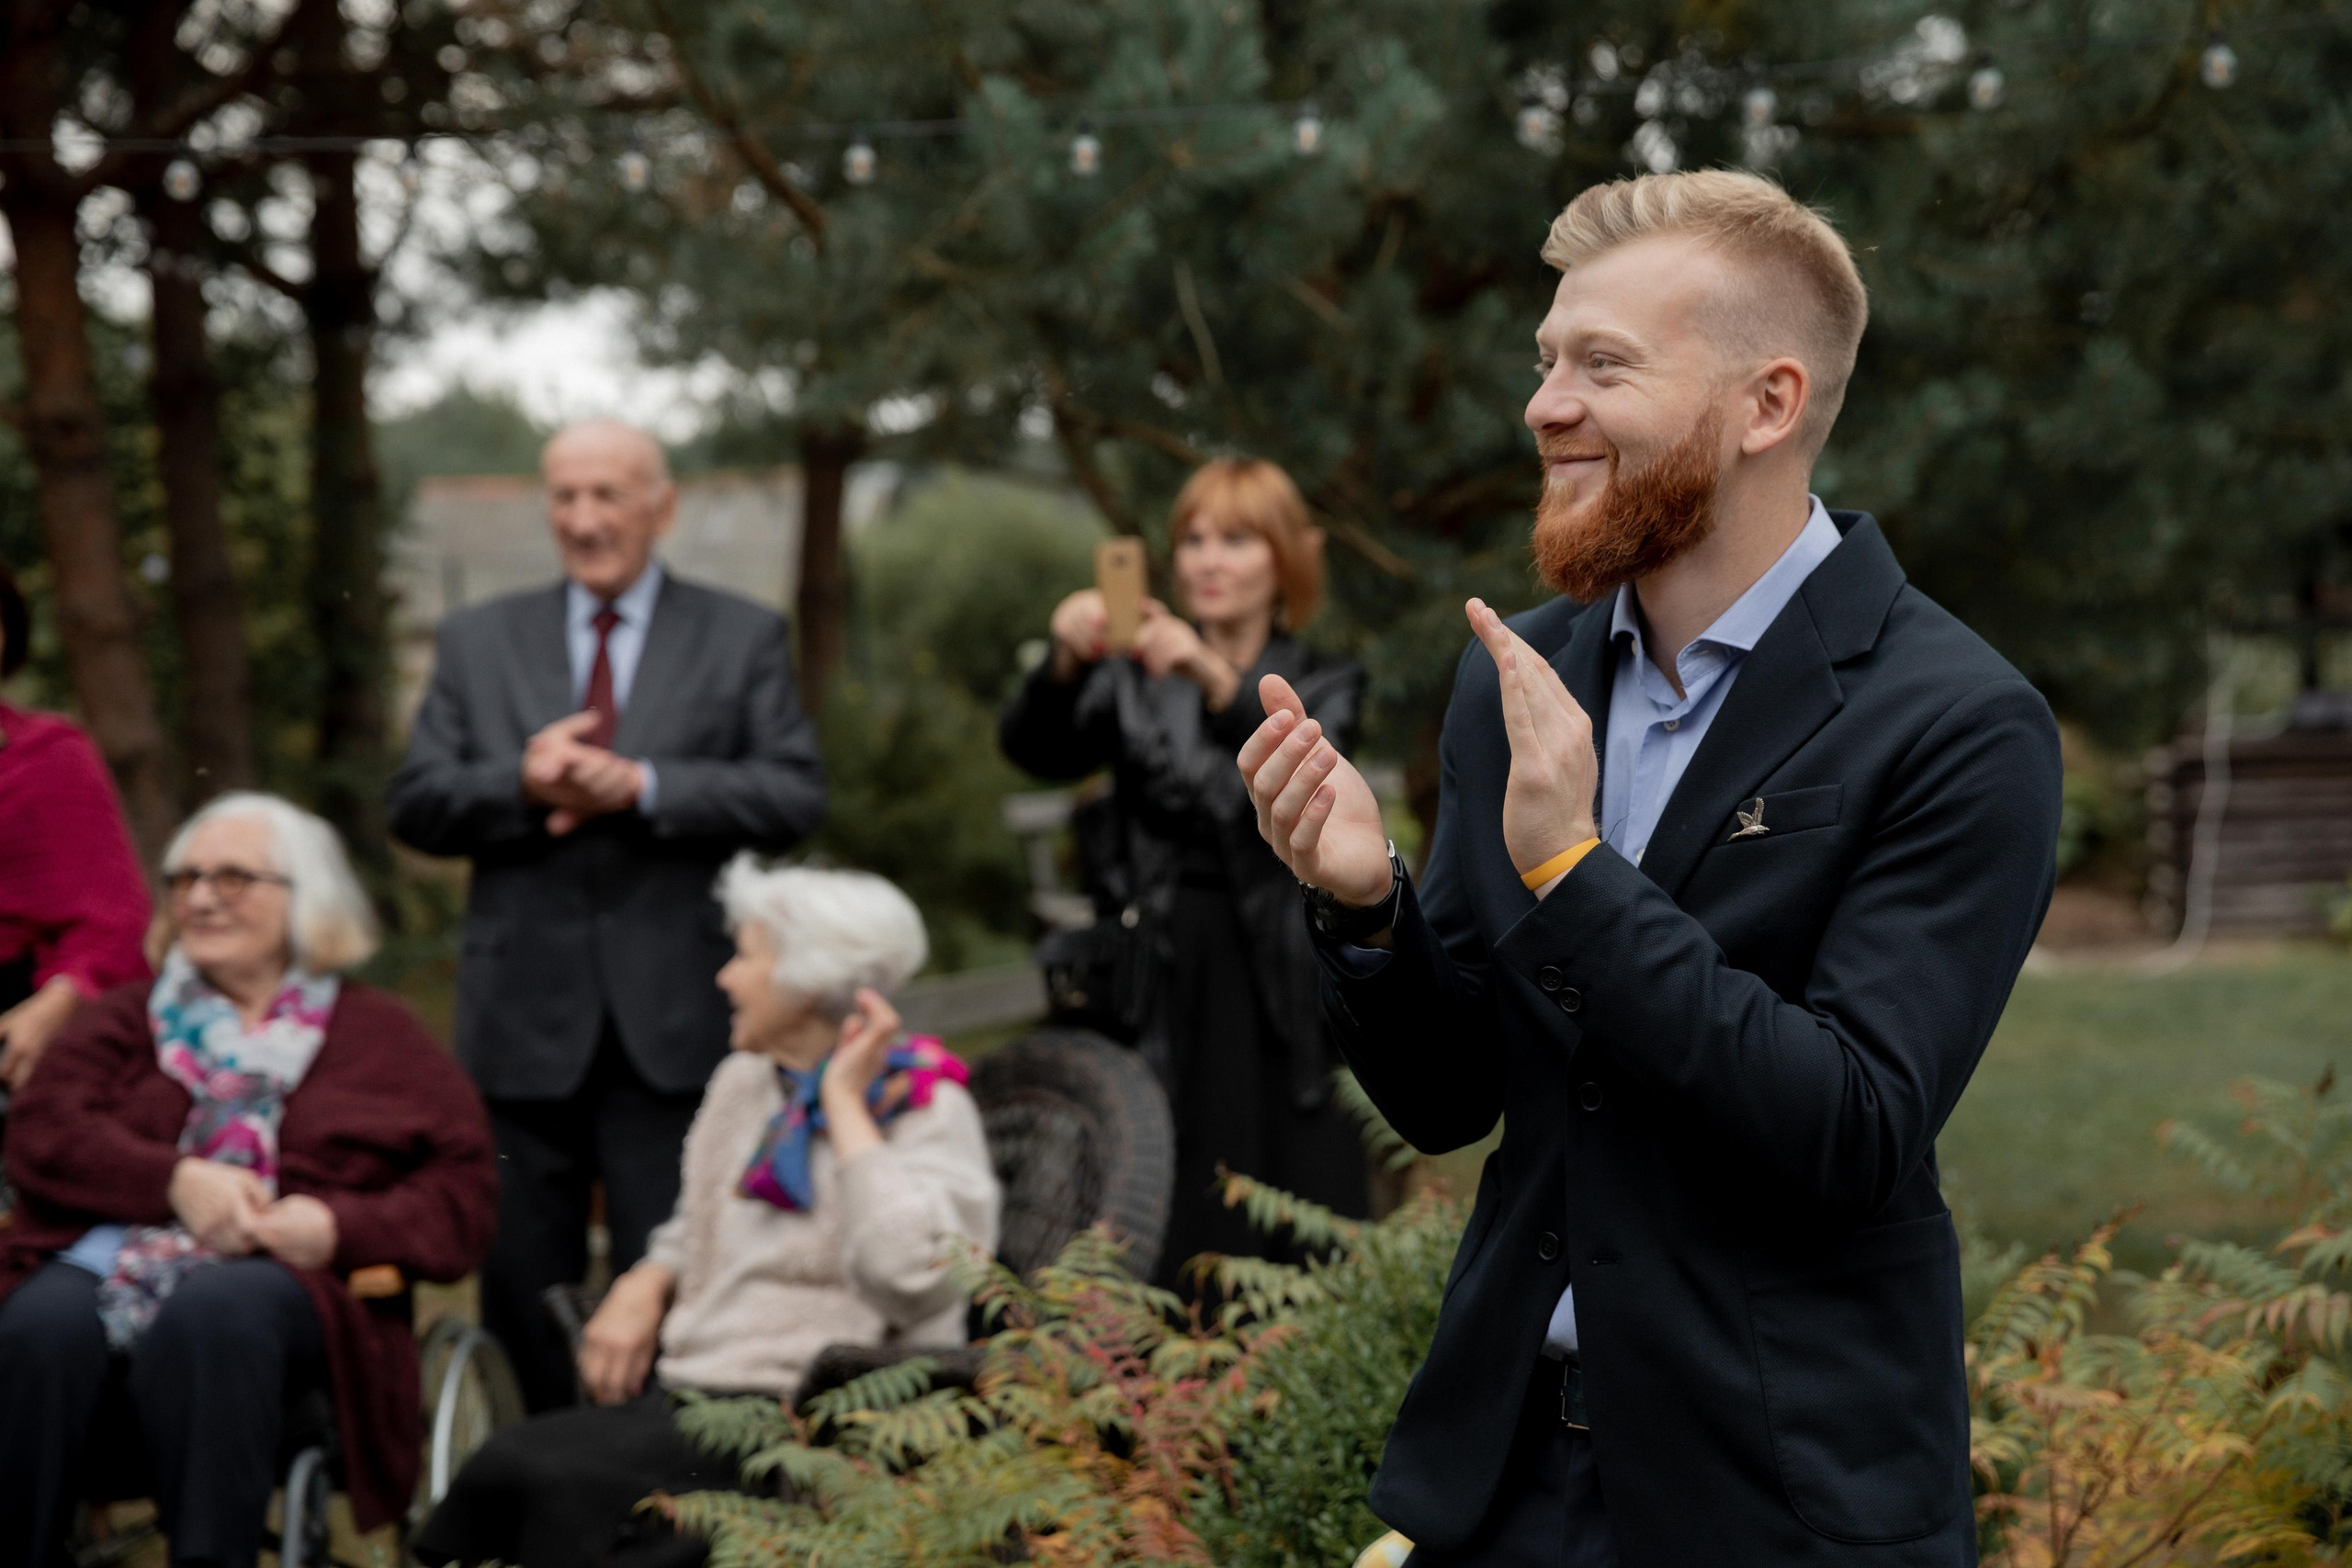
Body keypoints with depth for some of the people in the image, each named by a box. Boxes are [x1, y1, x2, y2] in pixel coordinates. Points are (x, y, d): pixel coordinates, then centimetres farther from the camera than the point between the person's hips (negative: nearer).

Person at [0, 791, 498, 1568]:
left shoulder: (380, 1036, 20)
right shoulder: (127, 1017, 26)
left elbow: (463, 1190, 8)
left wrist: (341, 1227, -11)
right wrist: (176, 1181, -9)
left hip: (286, 1275, -2)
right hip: (110, 1257, 2)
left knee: (208, 1316, -39)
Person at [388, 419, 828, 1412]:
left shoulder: (743, 640, 7)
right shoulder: (477, 642, 13)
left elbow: (794, 798, -5)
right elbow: (415, 806, 5)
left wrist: (640, 787, -16)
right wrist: (520, 783, -14)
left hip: (676, 1029, -2)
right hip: (523, 1024, 2)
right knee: (519, 1286, 6)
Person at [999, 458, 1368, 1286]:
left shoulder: (1324, 685, 9)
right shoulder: (1135, 682, 11)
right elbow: (1036, 750, -8)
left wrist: (1216, 681, -32)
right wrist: (1065, 664, -29)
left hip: (1287, 1000, -1)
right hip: (1170, 993, 1)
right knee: (1180, 1257, -4)